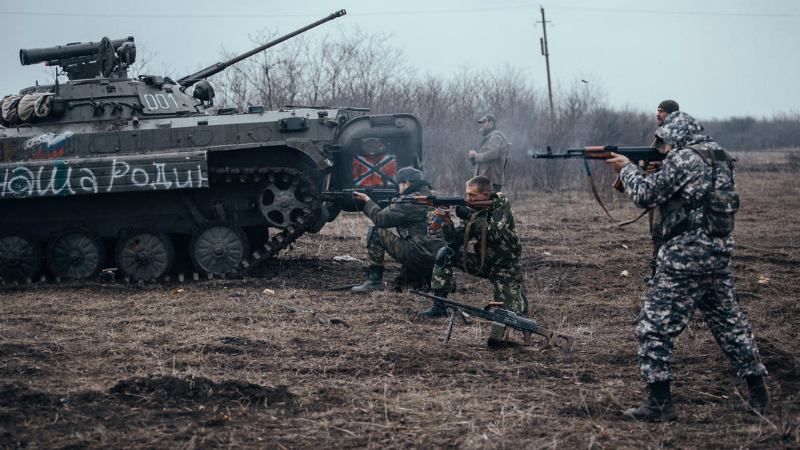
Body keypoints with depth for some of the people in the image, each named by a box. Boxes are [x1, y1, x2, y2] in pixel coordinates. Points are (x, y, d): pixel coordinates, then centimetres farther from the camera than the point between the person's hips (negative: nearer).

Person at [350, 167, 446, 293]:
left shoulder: (411, 201, -9)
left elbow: (381, 219, -7)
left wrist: (367, 201, 9)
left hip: (419, 253, -9)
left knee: (375, 233, -1)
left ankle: (374, 280, -3)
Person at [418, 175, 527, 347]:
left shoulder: (501, 204, -13)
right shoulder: (472, 210, 0)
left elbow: (494, 234, -28)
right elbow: (455, 241, -7)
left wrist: (470, 216, -30)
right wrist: (446, 221, -23)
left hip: (505, 266, -4)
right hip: (482, 261, 4)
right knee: (445, 254, -17)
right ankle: (439, 306, -12)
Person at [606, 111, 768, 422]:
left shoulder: (683, 159, -12)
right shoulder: (720, 157, 15)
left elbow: (647, 195, -13)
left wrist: (628, 169, 3)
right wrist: (640, 171, 16)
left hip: (685, 255, -8)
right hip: (719, 253, 8)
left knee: (654, 326, -2)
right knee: (730, 321, 18)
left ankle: (659, 403, -4)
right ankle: (758, 393, 22)